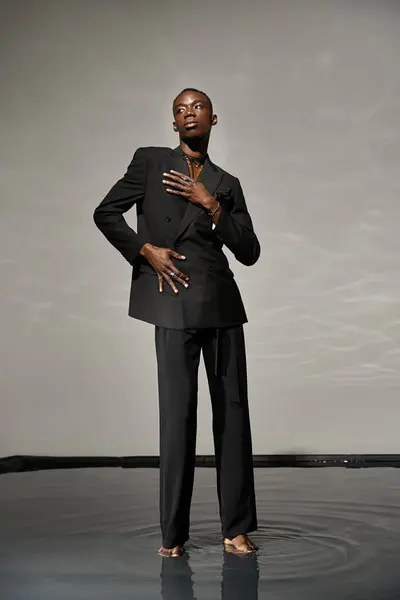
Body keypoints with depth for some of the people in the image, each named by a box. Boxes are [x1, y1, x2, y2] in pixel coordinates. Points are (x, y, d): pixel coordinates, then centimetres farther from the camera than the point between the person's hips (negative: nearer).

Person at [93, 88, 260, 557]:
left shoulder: (226, 184, 17)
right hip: (175, 302, -3)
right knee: (177, 413, -5)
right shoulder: (150, 162, 11)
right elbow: (105, 213, 7)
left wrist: (211, 205, -2)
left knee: (233, 412, 2)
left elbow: (249, 251, 8)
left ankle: (236, 528, 12)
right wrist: (146, 250, -4)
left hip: (223, 305, 3)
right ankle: (173, 534, 6)